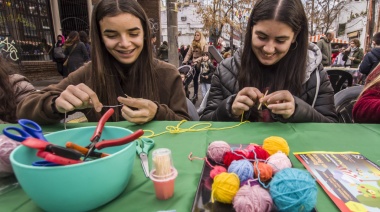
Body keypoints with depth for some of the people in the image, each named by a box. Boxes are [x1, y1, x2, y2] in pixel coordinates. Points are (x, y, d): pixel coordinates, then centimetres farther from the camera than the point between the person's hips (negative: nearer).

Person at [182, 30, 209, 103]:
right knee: (195, 79, 10)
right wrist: (185, 61, -5)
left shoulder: (204, 44, -4)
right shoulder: (192, 44, 12)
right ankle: (195, 94, 20)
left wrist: (198, 59, -22)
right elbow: (189, 54, 9)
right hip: (194, 64, 5)